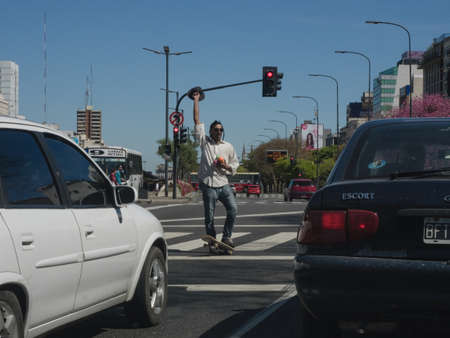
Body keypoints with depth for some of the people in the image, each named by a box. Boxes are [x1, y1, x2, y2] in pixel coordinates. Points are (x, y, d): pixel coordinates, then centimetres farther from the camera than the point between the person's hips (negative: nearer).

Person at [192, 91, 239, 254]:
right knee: (209, 216, 0)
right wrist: (196, 101, 5)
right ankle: (212, 243, 9)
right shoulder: (204, 141, 6)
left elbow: (235, 165, 18)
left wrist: (226, 166, -4)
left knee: (233, 209, -11)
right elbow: (197, 121, 4)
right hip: (208, 185, -2)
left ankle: (226, 236, 4)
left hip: (223, 184, 2)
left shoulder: (228, 147, 12)